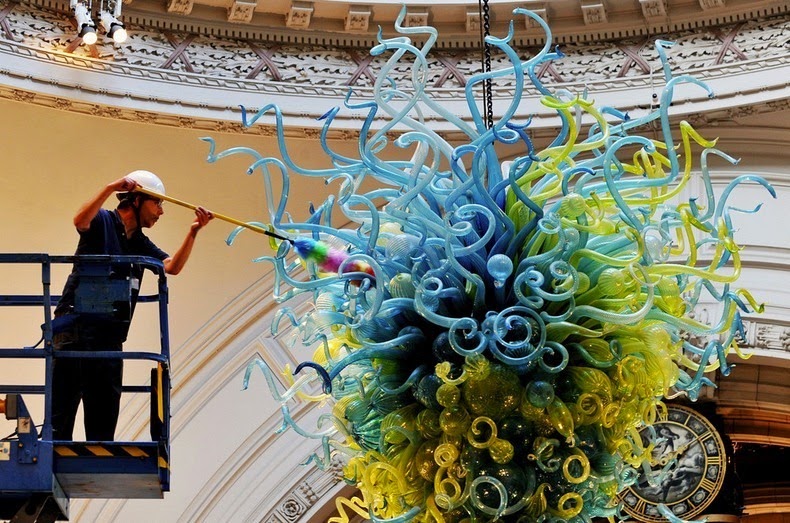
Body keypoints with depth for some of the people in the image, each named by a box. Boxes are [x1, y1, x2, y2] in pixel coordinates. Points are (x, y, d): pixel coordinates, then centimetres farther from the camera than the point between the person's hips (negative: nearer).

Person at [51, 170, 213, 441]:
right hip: (77, 325, -8)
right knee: (63, 407, -8)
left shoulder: (141, 244, 18)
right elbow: (80, 221, -23)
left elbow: (172, 266, 5)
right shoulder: (103, 221, -1)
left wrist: (193, 232, -8)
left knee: (105, 414, 10)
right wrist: (111, 188, -28)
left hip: (110, 336, 8)